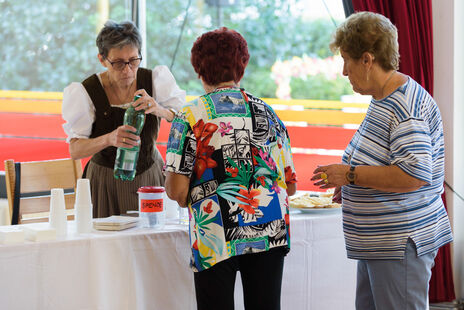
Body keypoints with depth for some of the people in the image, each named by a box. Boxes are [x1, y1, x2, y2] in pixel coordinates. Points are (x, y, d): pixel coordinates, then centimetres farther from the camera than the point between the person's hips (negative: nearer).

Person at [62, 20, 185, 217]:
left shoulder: (155, 80, -9)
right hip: (107, 183, -2)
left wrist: (161, 111, -36)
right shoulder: (88, 92, -13)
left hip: (150, 177, 2)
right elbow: (74, 150, -18)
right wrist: (110, 139, -37)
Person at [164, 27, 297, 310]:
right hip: (270, 232, 4)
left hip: (217, 236, -3)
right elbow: (290, 185, 11)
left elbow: (176, 191, -9)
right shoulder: (266, 112, 9)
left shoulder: (190, 117, -4)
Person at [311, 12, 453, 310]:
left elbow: (414, 174, -29)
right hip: (376, 244, 11)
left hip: (401, 246, -11)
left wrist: (351, 175, -20)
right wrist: (350, 186, 14)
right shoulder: (382, 100, 15)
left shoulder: (407, 106, -19)